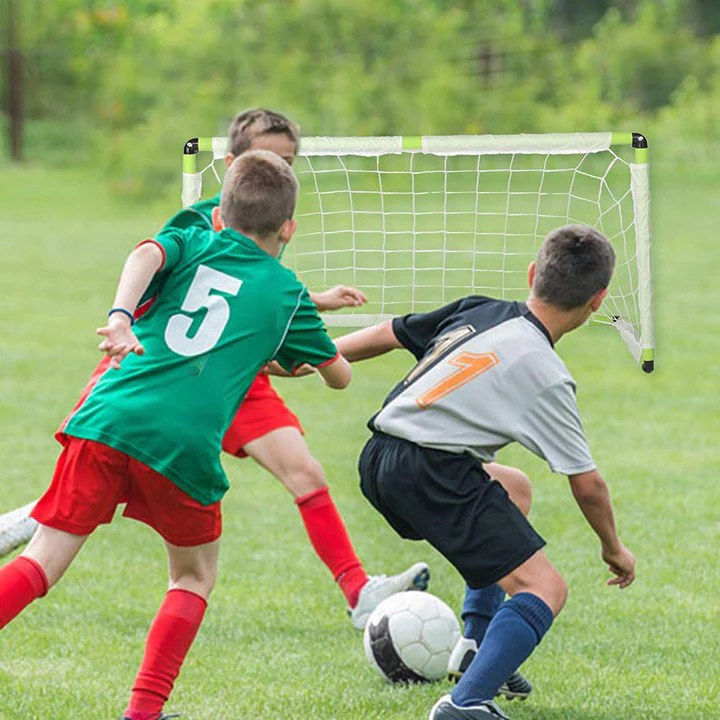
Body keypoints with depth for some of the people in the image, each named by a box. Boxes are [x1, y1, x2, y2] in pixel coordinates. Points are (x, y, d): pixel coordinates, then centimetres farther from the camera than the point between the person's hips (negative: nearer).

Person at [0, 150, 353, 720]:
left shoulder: (192, 243, 21)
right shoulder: (287, 292, 19)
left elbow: (146, 255, -4)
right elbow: (340, 374, 31)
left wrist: (120, 318, -19)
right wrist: (292, 359, 52)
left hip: (110, 419, 1)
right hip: (185, 446, -1)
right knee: (196, 575, 21)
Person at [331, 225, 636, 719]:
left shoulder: (478, 310, 11)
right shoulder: (545, 374, -7)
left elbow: (388, 334, 20)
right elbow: (587, 484, -2)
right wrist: (614, 548, 16)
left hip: (378, 460, 9)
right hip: (433, 474, -9)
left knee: (509, 490, 34)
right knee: (545, 589, -9)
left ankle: (480, 653, 32)